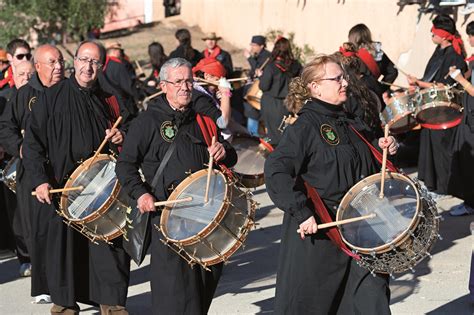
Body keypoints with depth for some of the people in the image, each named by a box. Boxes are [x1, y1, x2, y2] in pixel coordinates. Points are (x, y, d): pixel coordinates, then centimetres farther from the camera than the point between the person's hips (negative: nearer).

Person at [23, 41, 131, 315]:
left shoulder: (109, 101, 12)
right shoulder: (52, 98, 1)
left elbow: (125, 143, 24)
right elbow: (33, 142, -2)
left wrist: (121, 139, -1)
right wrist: (39, 180, -13)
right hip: (63, 188, -2)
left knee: (110, 247, 0)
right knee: (64, 248, 2)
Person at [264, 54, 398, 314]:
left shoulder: (349, 124, 13)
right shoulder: (305, 126, -11)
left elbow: (369, 170, 25)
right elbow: (275, 171, -22)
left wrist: (384, 149, 5)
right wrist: (301, 212, -27)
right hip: (318, 229, -6)